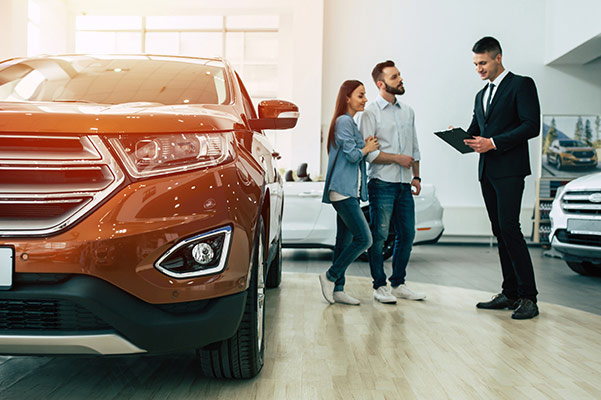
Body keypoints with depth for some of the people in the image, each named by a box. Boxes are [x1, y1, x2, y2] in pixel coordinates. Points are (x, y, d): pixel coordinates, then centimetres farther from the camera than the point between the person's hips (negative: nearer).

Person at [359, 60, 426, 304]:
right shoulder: (371, 113, -4)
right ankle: (379, 286, 8)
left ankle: (398, 283, 20)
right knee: (379, 236, -3)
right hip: (382, 183, -6)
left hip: (404, 184, 6)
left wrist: (416, 176, 12)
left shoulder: (408, 112, 15)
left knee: (407, 234, 8)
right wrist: (397, 158, -11)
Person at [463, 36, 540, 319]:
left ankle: (528, 297, -9)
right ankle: (510, 293, 12)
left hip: (509, 169, -7)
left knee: (509, 228, -15)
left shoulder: (521, 85, -1)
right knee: (500, 232, 7)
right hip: (487, 171, 8)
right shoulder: (481, 95, 22)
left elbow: (532, 126, -11)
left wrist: (494, 143, -17)